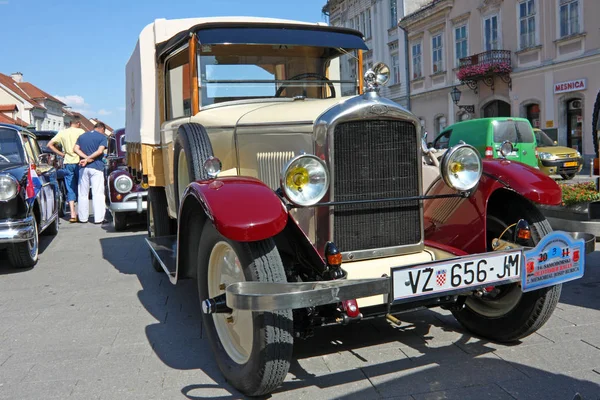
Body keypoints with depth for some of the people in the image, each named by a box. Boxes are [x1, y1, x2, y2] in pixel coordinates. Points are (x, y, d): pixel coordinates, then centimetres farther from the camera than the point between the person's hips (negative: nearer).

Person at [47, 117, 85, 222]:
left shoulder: (62, 132, 8)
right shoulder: (80, 131, -2)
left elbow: (49, 145, 5)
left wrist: (61, 154, 8)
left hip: (67, 163, 3)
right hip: (78, 162, -3)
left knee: (70, 189, 5)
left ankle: (73, 214, -3)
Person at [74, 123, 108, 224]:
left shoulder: (82, 136, 15)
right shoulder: (102, 137, 0)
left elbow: (76, 149, 3)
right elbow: (100, 151, -14)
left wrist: (86, 158, -8)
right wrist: (88, 159, -11)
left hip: (83, 168, 4)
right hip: (96, 167, -4)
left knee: (83, 194, 11)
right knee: (97, 193, -3)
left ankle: (83, 217, 13)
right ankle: (98, 218, -5)